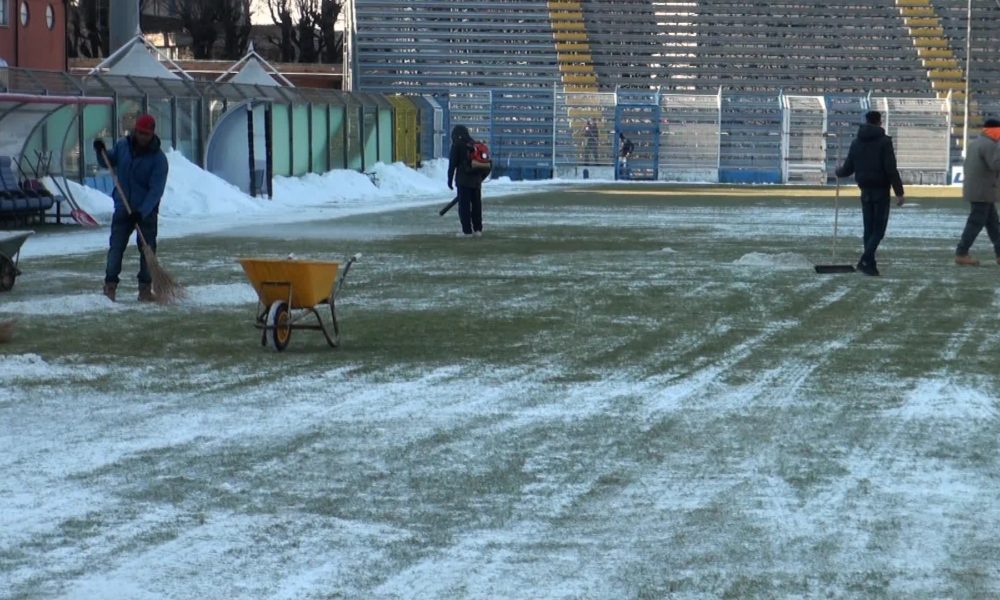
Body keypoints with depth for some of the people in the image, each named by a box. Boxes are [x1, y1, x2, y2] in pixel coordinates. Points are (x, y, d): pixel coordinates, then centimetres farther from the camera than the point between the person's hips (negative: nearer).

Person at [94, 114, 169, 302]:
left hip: (146, 211, -3)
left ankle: (145, 288, 8)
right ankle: (110, 284, 5)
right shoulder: (123, 145, 0)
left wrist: (142, 212, -28)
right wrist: (101, 152, -4)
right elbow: (108, 162, 18)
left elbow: (156, 189, -19)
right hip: (123, 208, 3)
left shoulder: (158, 158, -13)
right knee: (116, 246, 0)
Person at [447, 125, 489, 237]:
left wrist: (450, 179, -4)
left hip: (463, 181, -6)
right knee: (476, 204, 12)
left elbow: (452, 163, -9)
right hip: (476, 181, 6)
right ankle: (477, 229, 14)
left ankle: (467, 231, -7)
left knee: (464, 205, -4)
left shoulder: (457, 145, -4)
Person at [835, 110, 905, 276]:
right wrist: (899, 192, -13)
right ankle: (866, 261, -20)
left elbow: (848, 168, 11)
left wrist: (839, 172, 34)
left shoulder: (856, 142, 6)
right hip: (881, 190, -5)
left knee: (869, 229, 13)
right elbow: (891, 169, -16)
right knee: (879, 229, -4)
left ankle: (869, 263, 12)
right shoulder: (884, 141, -10)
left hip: (865, 191, 5)